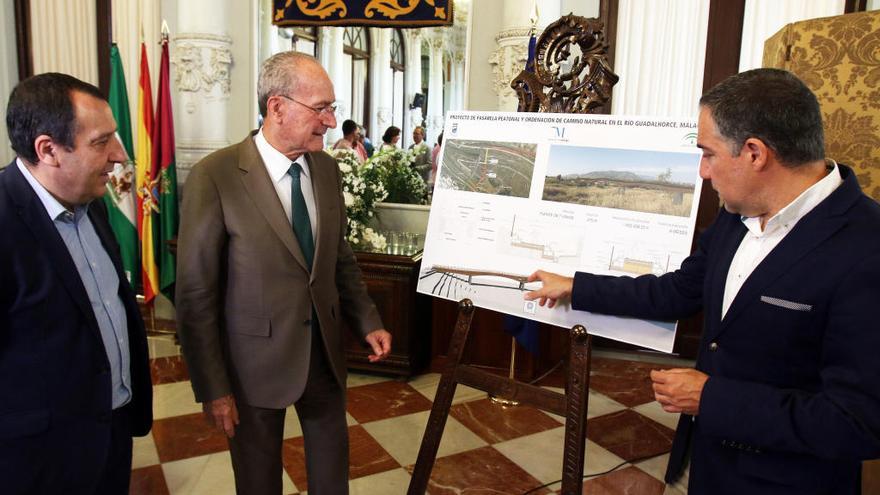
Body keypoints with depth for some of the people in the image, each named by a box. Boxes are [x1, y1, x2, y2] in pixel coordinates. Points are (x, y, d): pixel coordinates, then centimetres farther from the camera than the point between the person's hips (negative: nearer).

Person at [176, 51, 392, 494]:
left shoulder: (327, 169, 0)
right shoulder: (214, 178, -18)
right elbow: (195, 292, -15)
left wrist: (367, 322, 2)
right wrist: (212, 388, -13)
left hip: (325, 352, 5)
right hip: (256, 359, -4)